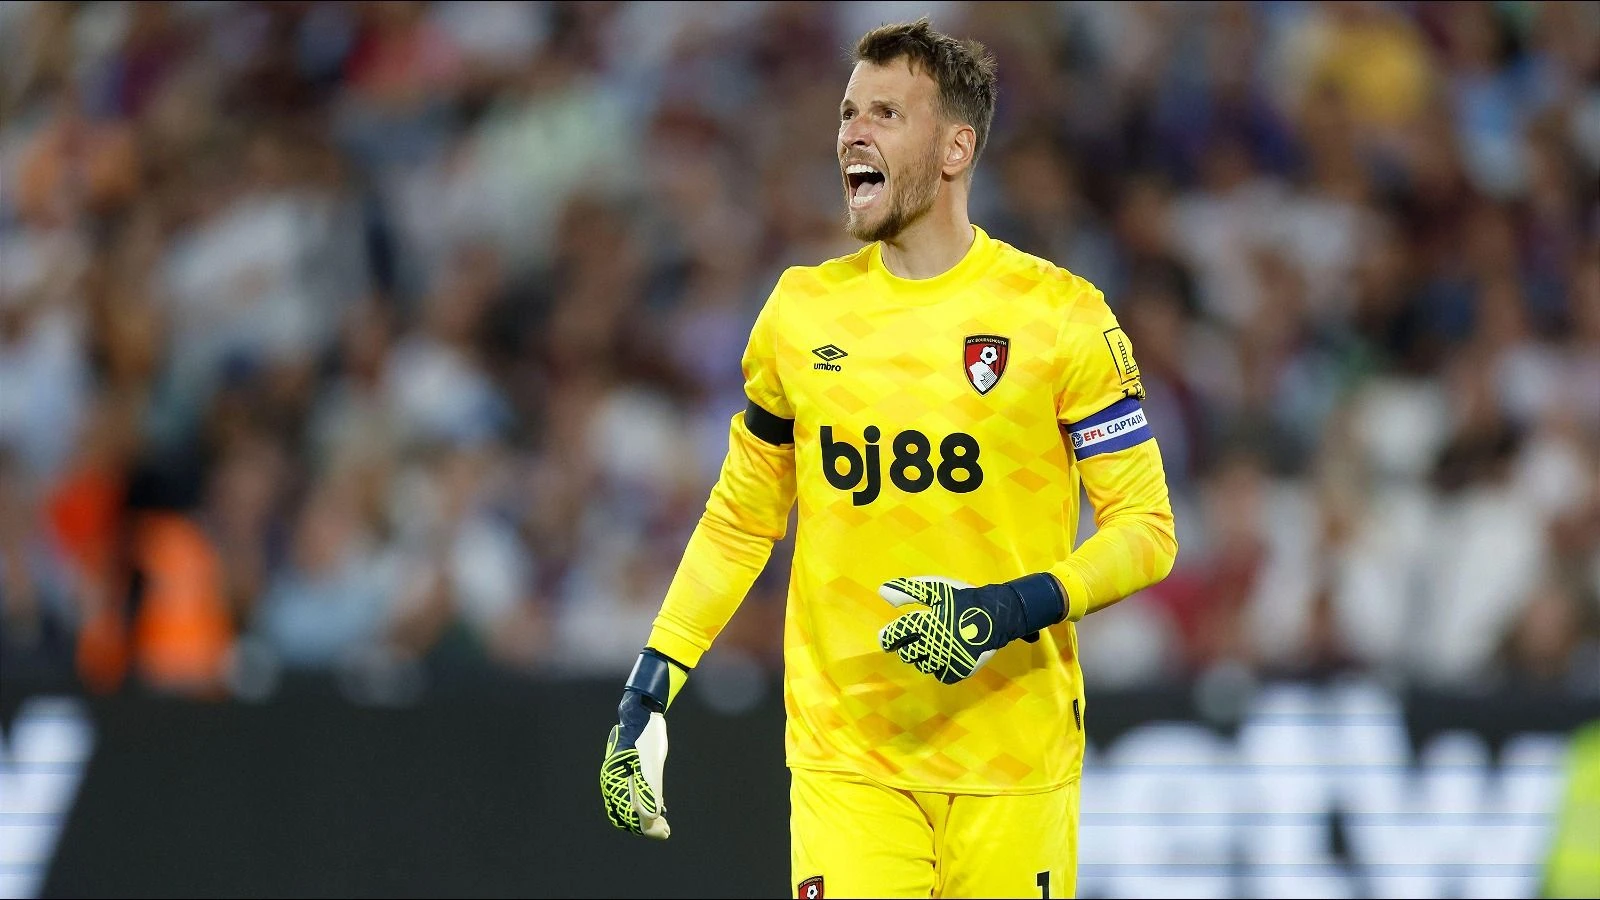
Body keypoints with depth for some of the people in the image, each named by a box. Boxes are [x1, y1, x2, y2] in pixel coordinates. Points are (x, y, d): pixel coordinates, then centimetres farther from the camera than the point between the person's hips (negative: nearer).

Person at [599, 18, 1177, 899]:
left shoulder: (1057, 313, -2)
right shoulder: (802, 309, 8)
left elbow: (1145, 527, -1)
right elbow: (740, 519, 17)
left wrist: (1017, 610, -18)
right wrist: (648, 690, 9)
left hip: (1014, 758, -2)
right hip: (845, 756, 2)